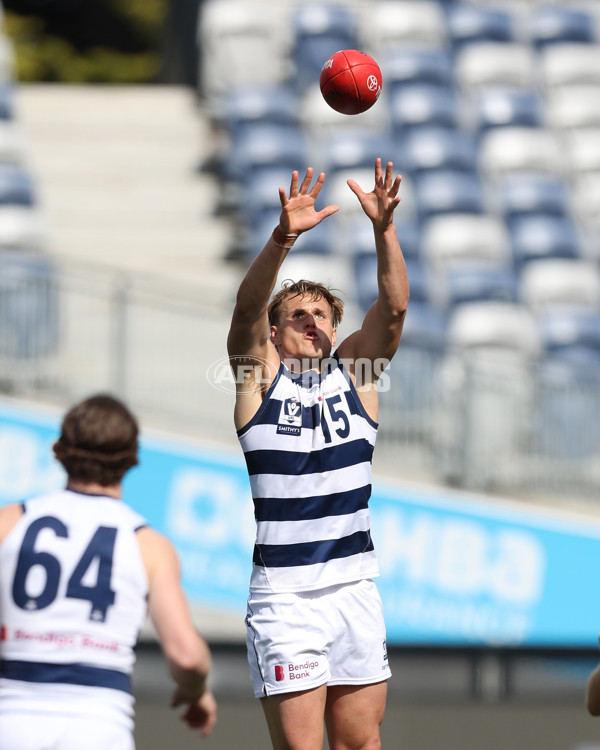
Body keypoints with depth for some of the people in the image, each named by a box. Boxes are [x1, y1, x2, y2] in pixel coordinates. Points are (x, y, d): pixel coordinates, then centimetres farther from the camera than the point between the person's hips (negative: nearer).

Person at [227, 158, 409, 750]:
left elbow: (393, 306, -5)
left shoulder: (353, 373, 10)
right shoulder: (260, 375, 3)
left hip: (355, 586, 3)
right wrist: (283, 238, -32)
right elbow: (247, 308, -15)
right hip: (284, 593, -3)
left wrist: (384, 228, -22)